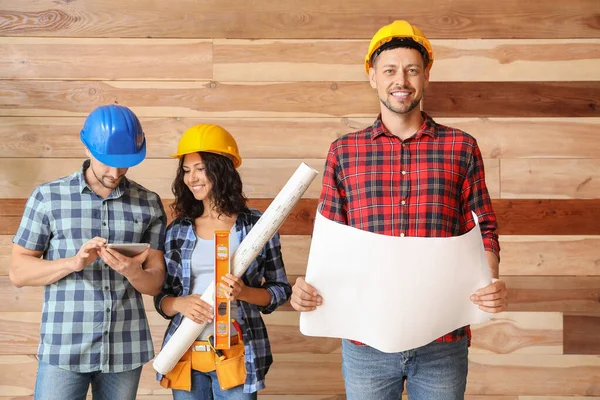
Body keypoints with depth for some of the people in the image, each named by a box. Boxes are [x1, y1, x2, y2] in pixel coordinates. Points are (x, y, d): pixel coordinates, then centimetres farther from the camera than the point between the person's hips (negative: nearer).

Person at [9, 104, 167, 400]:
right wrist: (74, 262, -16)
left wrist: (132, 271, -18)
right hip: (63, 348, -2)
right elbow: (18, 272, 0)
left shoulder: (149, 204, 4)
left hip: (126, 348, 2)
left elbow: (155, 284, 4)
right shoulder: (48, 197, 0)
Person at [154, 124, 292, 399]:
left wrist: (245, 292, -17)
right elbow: (161, 297, 8)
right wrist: (180, 303, -13)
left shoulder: (257, 225, -3)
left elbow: (281, 290, 1)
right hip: (185, 357, 3)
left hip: (237, 356, -3)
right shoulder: (177, 230, 5)